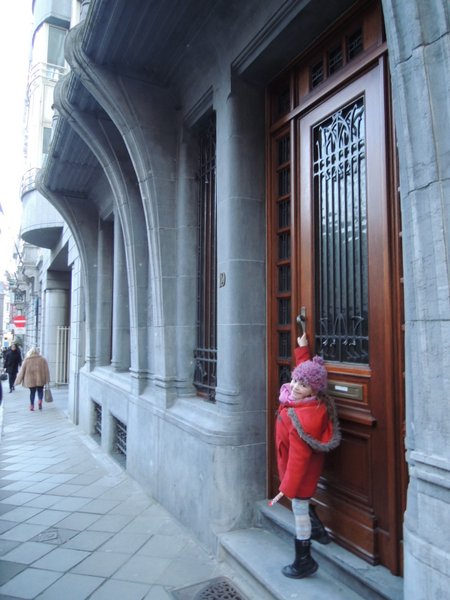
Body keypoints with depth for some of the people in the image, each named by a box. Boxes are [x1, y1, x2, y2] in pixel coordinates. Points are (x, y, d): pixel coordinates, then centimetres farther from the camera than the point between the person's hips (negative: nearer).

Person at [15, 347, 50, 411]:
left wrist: (18, 380, 10)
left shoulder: (27, 360, 0)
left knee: (32, 392, 13)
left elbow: (22, 370, 3)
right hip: (40, 379, -1)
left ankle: (32, 405, 11)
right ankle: (40, 401, -10)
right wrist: (47, 379, 1)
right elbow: (46, 370, -2)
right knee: (40, 390, 14)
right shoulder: (42, 359, 0)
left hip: (30, 380, 1)